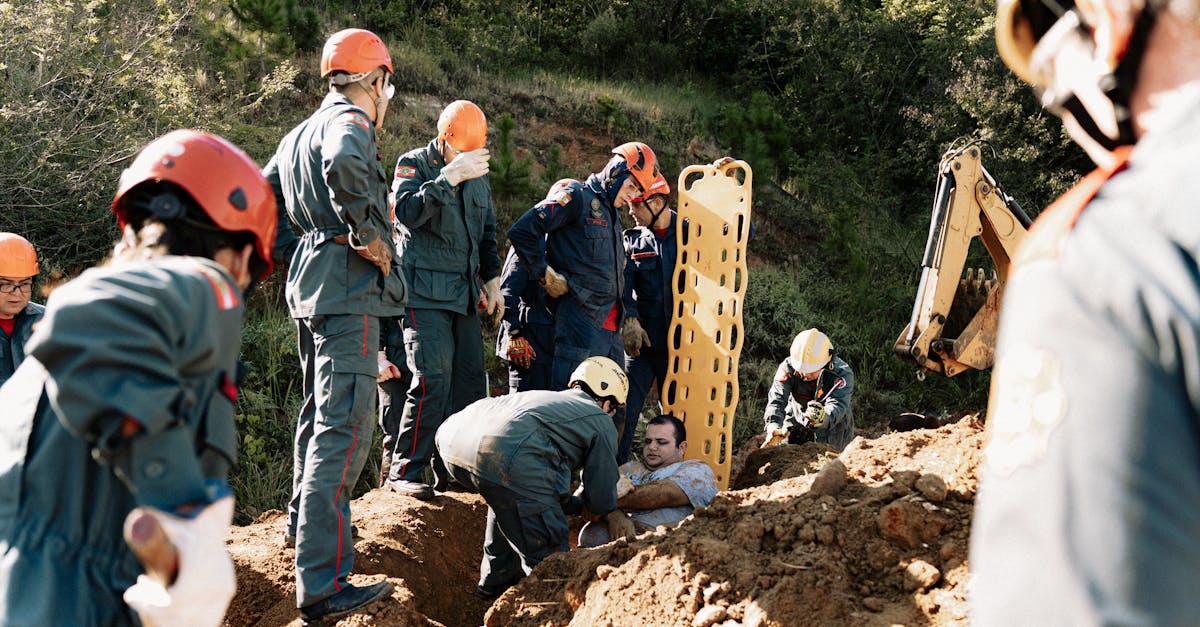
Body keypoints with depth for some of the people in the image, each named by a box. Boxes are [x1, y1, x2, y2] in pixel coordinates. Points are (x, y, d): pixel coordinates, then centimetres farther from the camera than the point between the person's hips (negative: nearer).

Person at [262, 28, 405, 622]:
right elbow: (343, 163, -33)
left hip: (308, 282, 10)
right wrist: (368, 232, -23)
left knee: (320, 410, 25)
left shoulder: (299, 135, 19)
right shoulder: (349, 122, -10)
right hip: (349, 288, -10)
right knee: (344, 427, -14)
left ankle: (306, 521, 43)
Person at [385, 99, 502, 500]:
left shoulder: (478, 175, 16)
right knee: (433, 379, -17)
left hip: (464, 296, 7)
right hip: (425, 294, -7)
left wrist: (492, 280, 19)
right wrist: (449, 178, -27)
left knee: (471, 380, 5)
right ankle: (404, 472, -8)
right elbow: (406, 211, -22)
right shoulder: (414, 164, -3)